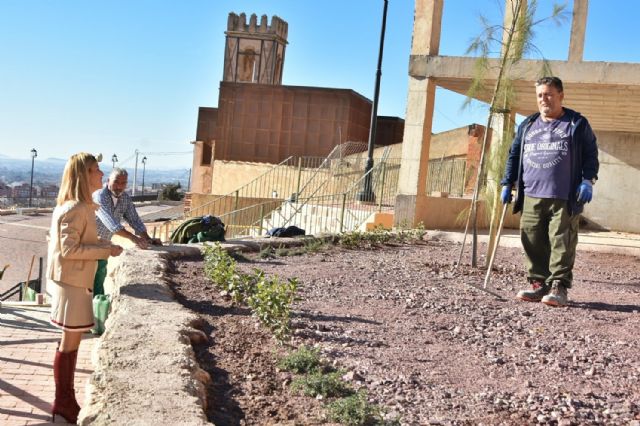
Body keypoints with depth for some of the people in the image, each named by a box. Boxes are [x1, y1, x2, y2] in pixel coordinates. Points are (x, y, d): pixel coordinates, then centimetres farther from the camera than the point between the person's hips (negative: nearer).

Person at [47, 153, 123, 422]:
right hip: (72, 282, -10)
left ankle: (66, 402, 25)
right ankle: (63, 405, 11)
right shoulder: (75, 209, -20)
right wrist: (105, 250, -19)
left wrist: (102, 245, 11)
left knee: (72, 341, 15)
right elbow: (68, 249, -23)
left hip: (75, 281, 10)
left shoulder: (81, 206, 11)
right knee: (70, 342, -1)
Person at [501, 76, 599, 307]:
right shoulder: (527, 125, 18)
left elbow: (591, 154, 6)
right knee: (533, 243, 2)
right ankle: (538, 284, 10)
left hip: (564, 199, -4)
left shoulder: (577, 124, 7)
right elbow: (514, 155, 22)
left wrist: (588, 181, -7)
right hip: (531, 197, 4)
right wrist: (507, 184, 16)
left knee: (562, 243, -7)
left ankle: (559, 288, -4)